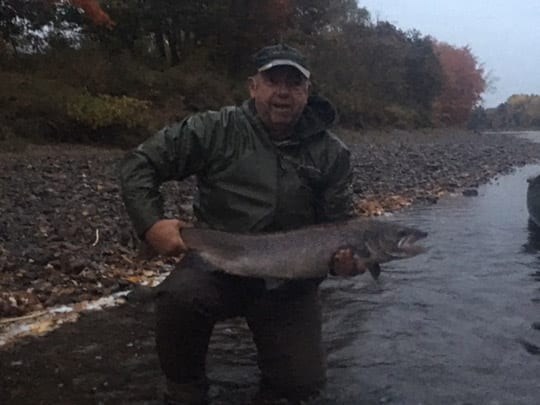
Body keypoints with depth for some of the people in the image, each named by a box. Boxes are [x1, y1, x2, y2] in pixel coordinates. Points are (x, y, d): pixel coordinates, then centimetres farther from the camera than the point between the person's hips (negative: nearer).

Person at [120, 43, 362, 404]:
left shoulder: (331, 152, -1)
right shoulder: (216, 130, -6)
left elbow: (341, 225, 5)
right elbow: (139, 164, -4)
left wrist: (346, 255, -17)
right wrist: (151, 223, -19)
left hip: (290, 283, 2)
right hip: (218, 264, -1)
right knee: (180, 296, -33)